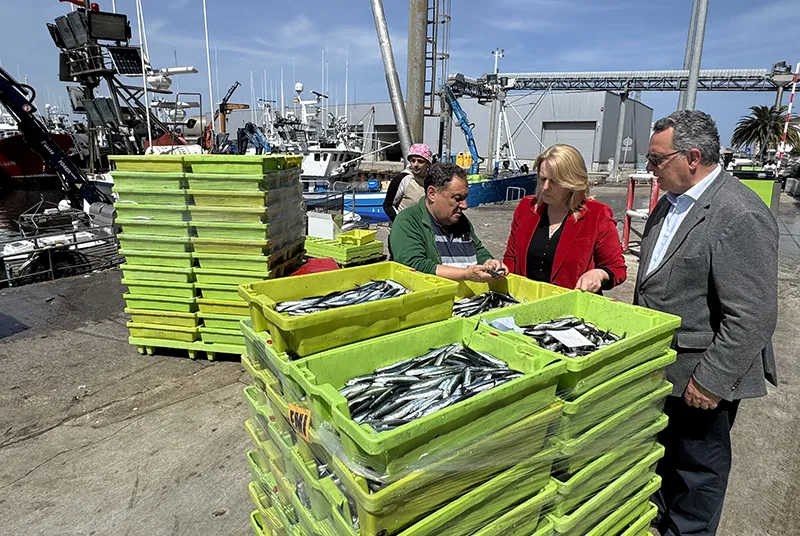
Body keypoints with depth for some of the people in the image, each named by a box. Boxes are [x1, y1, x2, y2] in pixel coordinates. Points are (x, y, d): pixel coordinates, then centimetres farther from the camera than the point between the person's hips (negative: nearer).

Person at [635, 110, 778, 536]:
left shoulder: (741, 215, -22)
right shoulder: (671, 201, 6)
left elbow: (754, 318, -24)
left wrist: (710, 381, -20)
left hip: (699, 377, -8)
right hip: (658, 366, 8)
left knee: (695, 472, 14)